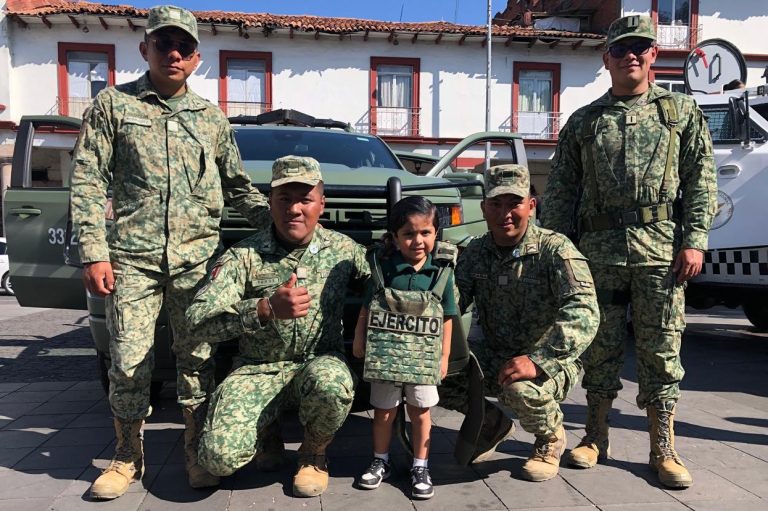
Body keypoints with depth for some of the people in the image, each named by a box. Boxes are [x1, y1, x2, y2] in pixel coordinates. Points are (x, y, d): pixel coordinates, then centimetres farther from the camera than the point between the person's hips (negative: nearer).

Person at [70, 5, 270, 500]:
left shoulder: (211, 117, 14)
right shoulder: (113, 105, 7)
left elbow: (238, 186, 20)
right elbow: (88, 181, 1)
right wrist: (94, 253, -8)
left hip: (196, 257, 2)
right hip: (132, 258, -1)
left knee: (198, 358, 6)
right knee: (129, 361, 1)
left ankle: (197, 454, 21)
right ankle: (128, 458, 20)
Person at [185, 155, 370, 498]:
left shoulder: (343, 249, 1)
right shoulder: (243, 256, -7)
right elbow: (198, 320, -18)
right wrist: (266, 309, -31)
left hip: (320, 362, 1)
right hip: (259, 369, 0)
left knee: (332, 385, -37)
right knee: (220, 457, -22)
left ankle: (313, 454, -1)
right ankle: (265, 433, 17)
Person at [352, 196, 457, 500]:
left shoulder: (441, 273, -5)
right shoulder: (382, 269, -7)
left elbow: (446, 318, 2)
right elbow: (366, 310, 1)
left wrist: (444, 356, 2)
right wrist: (359, 342, -1)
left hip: (423, 358, 0)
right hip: (384, 355, 0)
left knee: (420, 412, 11)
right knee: (384, 411, 14)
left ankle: (420, 467, 26)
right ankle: (381, 462, 32)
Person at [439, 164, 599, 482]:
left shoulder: (555, 249, -16)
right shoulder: (476, 252, 1)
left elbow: (583, 313, -28)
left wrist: (537, 360, -40)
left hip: (551, 364, -5)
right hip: (495, 358, 5)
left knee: (519, 388, -37)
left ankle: (551, 439, 1)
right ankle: (492, 422, 13)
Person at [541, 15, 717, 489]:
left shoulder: (683, 111, 12)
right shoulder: (583, 121, 13)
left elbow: (701, 180, 5)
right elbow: (561, 190, 9)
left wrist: (694, 240, -5)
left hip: (662, 248, 0)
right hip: (599, 248, 1)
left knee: (661, 348, 3)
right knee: (601, 346, 7)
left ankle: (664, 450, 15)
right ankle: (596, 437, 21)